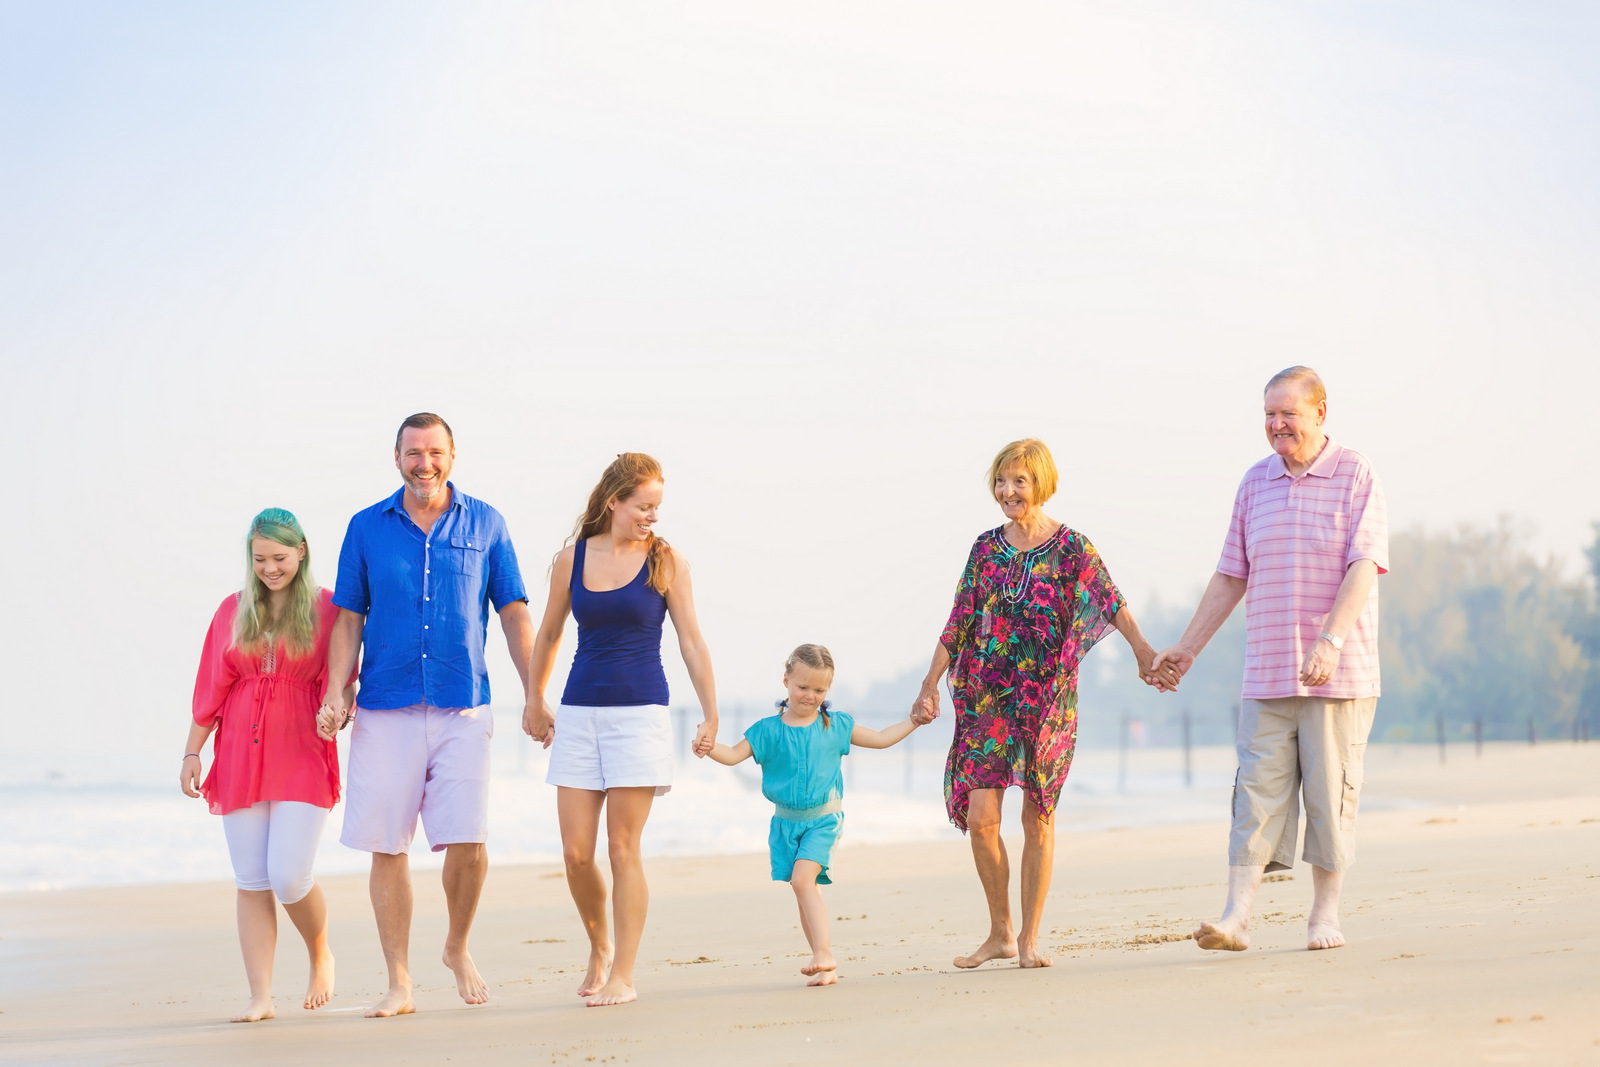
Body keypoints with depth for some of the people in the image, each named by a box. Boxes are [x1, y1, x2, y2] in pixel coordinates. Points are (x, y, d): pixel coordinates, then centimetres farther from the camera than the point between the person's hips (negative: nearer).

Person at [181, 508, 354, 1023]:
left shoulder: (326, 608, 1)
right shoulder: (233, 610, 9)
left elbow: (342, 682, -2)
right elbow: (211, 689, 11)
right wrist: (192, 752, 7)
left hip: (302, 758, -3)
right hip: (241, 758, 3)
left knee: (289, 875, -11)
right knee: (251, 882, 2)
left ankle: (321, 957, 19)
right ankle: (261, 996, 6)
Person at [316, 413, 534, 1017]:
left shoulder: (484, 524, 7)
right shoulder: (367, 528, 7)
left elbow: (513, 614, 9)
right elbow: (349, 620, 9)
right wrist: (335, 694, -3)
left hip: (463, 710, 0)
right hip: (386, 711, 1)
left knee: (468, 842, -9)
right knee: (387, 848, 0)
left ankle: (458, 948, 18)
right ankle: (399, 983, 10)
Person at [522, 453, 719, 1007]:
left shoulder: (666, 561, 0)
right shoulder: (572, 558, 5)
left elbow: (691, 641, 2)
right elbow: (548, 634, 18)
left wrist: (711, 714, 1)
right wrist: (535, 701, 24)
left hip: (640, 712, -2)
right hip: (579, 712, 2)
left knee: (623, 849, -4)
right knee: (576, 852, 0)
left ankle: (623, 974, 4)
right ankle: (599, 946, 24)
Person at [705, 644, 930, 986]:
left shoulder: (835, 726, 4)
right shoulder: (768, 730, 1)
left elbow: (879, 738, 14)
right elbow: (734, 755, -2)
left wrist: (913, 721, 9)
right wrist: (708, 746, -21)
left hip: (823, 819, -3)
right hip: (787, 821, 3)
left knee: (802, 879, -23)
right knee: (805, 891, 5)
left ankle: (824, 953, -25)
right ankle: (825, 965, 13)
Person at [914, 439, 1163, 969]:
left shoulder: (1071, 547, -2)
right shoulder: (986, 548, 8)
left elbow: (1111, 602, -13)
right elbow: (959, 623, 11)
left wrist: (1143, 651, -26)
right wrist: (931, 684, 8)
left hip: (1049, 696, -3)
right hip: (990, 696, 3)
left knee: (1037, 819, 1)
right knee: (980, 817, -4)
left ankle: (1029, 938, 12)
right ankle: (1000, 933, 11)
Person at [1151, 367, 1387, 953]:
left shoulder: (1355, 475, -2)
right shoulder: (1256, 482, 12)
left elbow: (1364, 567, -12)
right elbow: (1231, 577, 18)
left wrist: (1330, 640, -25)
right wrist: (1187, 648, 15)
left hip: (1339, 676, -3)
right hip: (1266, 675, 4)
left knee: (1331, 794, 1)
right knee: (1256, 791, -4)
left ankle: (1324, 915, 11)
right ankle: (1235, 917, -8)